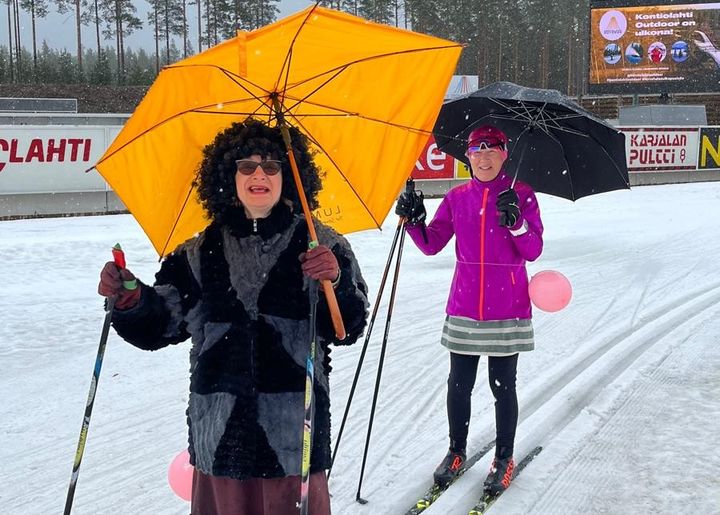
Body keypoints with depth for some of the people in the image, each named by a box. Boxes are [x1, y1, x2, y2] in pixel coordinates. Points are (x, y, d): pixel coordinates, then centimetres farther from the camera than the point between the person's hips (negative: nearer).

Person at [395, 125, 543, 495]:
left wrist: (515, 221, -26)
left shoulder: (521, 195, -4)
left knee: (502, 386, 6)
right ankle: (456, 452, 28)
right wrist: (413, 221, -12)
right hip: (464, 309, 3)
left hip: (507, 310, -3)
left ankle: (504, 458, 22)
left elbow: (533, 251, -9)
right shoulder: (457, 198, 4)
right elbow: (432, 244, 5)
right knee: (459, 384, 10)